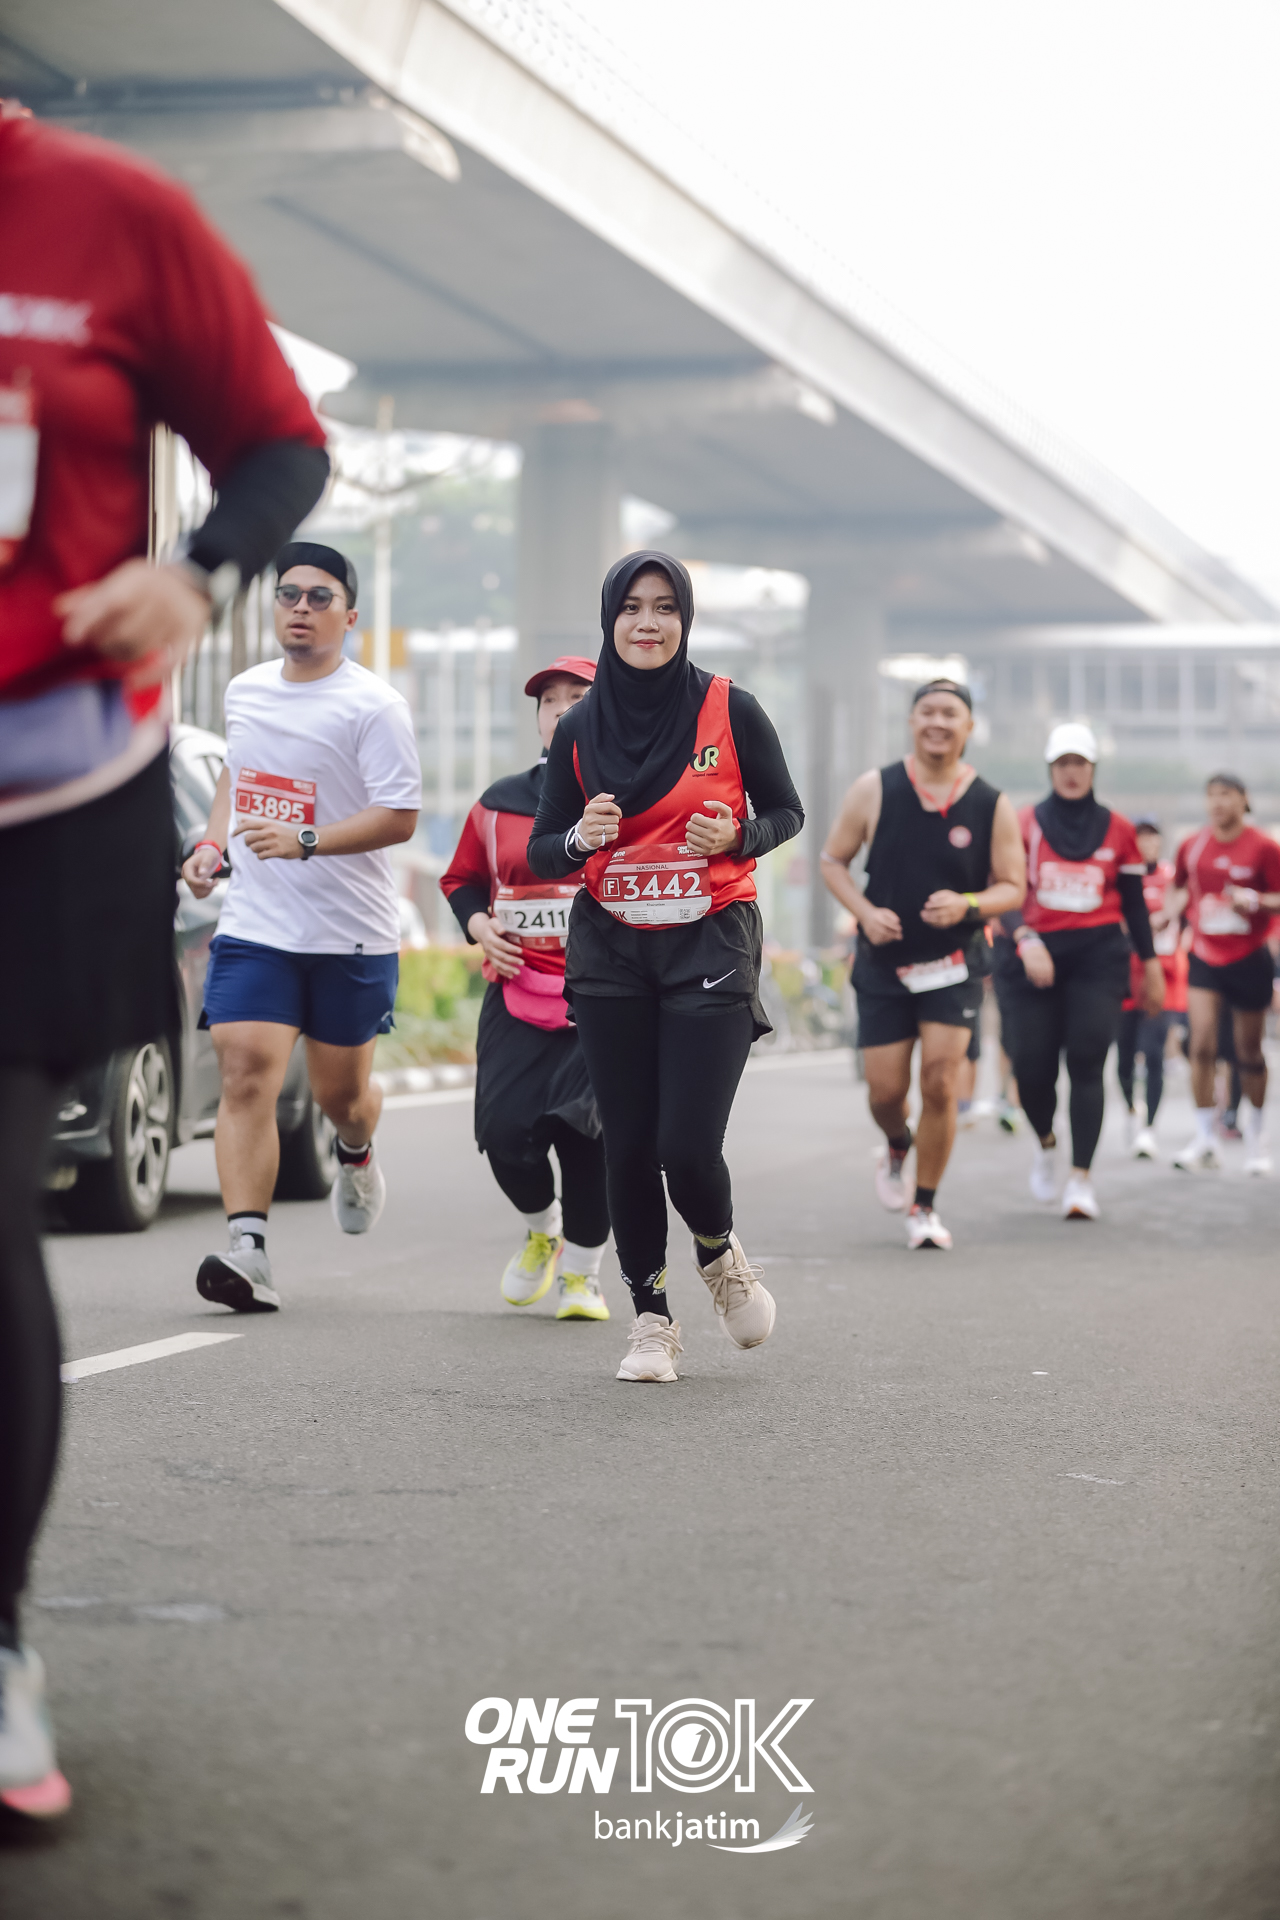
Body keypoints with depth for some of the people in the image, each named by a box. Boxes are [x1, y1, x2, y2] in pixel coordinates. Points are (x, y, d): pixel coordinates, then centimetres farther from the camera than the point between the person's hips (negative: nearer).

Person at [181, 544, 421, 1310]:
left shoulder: (375, 706, -10)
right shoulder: (246, 691, 9)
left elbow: (400, 817, -16)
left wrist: (305, 842, -27)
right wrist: (212, 845, 12)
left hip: (353, 933, -3)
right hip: (254, 928, 3)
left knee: (340, 1092, 13)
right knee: (247, 1080, -15)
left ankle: (357, 1155, 50)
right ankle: (248, 1249, -21)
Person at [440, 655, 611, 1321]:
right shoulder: (498, 804, 10)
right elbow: (460, 879, 23)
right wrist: (480, 925, 3)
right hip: (518, 997, 3)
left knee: (585, 1130, -11)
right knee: (505, 1130, -8)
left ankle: (581, 1271, 10)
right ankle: (541, 1229, 25)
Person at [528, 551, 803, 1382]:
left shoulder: (730, 709, -4)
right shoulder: (579, 728, 3)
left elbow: (786, 812, 7)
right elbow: (541, 853, 7)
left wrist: (737, 836, -14)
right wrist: (580, 839, -15)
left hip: (710, 944, -2)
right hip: (611, 953, 2)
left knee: (688, 1146, -11)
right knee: (629, 1144, 1)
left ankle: (719, 1250, 23)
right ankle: (652, 1317, 18)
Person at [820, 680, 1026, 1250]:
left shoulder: (992, 806, -4)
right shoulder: (874, 791, -5)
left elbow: (1012, 887, 1)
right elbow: (832, 860, 4)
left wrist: (968, 905, -20)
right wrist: (865, 912, -13)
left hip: (954, 967, -1)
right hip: (884, 966, 1)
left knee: (939, 1085, -12)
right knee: (885, 1091, 2)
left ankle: (924, 1206, 5)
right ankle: (896, 1148, 39)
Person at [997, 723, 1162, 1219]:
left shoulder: (1116, 829, 8)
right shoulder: (1024, 825, 4)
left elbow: (1134, 903, 14)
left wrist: (1151, 966, 12)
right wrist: (1026, 942, -20)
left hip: (1099, 955, 0)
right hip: (1037, 955, 0)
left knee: (1087, 1062, -12)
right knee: (1032, 1066, -2)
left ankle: (1081, 1178, -10)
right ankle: (1044, 1142, 30)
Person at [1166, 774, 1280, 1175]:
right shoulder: (1192, 846, 3)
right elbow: (1180, 887, 22)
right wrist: (1175, 908, 8)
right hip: (1205, 957, 2)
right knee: (1202, 1044, -13)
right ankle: (1203, 1139, -8)